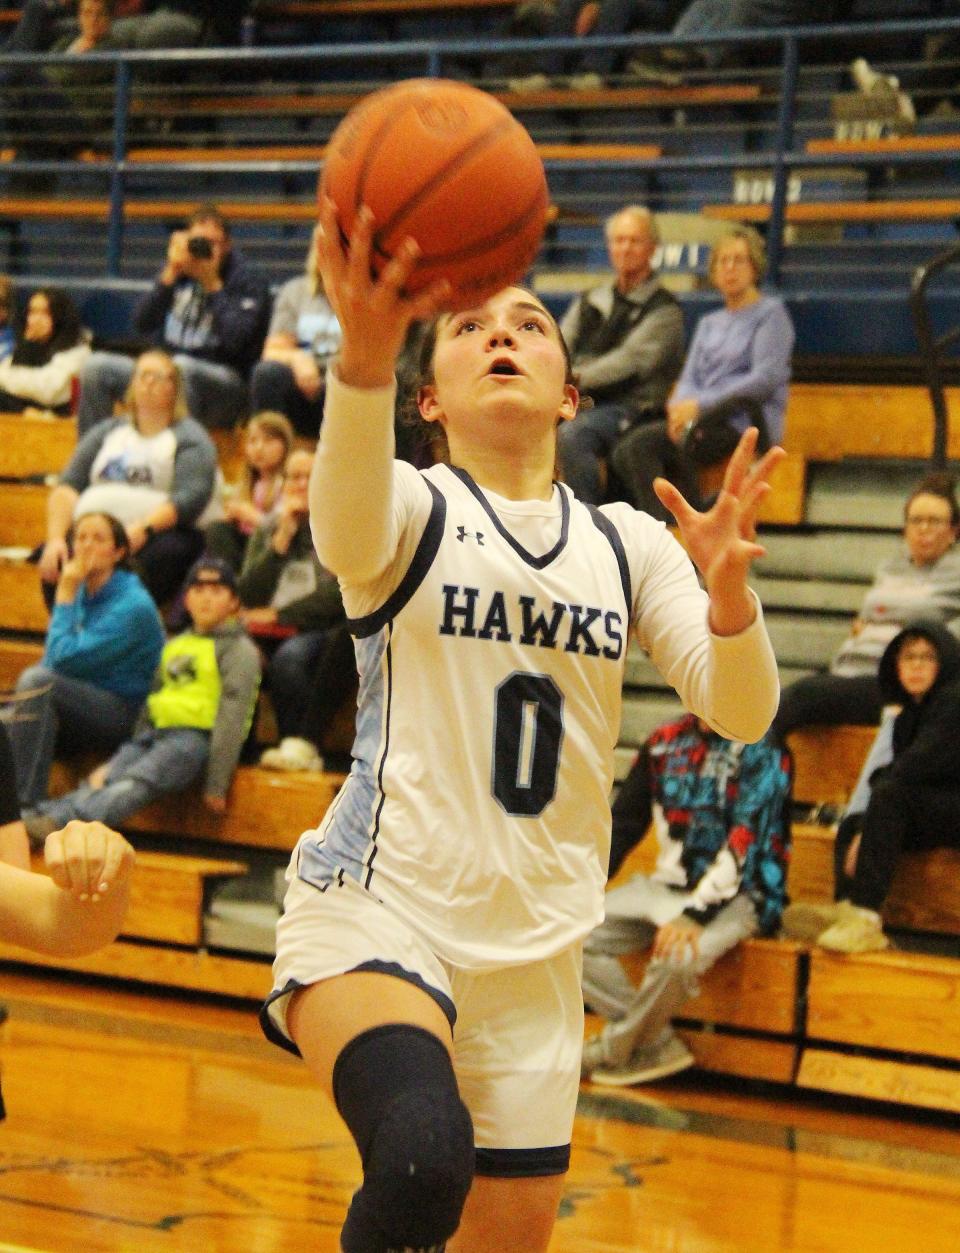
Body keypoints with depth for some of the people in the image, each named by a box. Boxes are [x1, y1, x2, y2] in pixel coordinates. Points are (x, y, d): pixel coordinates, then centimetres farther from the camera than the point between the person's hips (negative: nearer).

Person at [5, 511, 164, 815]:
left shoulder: (133, 605, -13)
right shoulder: (82, 594, 10)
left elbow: (64, 659, -19)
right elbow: (53, 661, 14)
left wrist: (65, 593, -12)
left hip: (121, 716, -7)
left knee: (36, 679, -31)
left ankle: (23, 805, -35)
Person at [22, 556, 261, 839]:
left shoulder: (238, 649, 3)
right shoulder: (174, 646, 26)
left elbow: (232, 718, -6)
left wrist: (216, 785, -14)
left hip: (196, 738, -6)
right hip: (155, 733, 6)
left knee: (133, 785, -31)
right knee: (99, 783, -20)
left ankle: (58, 823, -54)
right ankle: (30, 819, -43)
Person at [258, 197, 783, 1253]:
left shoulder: (627, 544, 11)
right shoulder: (412, 507, -1)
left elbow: (740, 711, -3)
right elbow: (345, 527, -27)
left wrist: (726, 584, -25)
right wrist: (365, 351, -48)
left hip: (534, 944, 5)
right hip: (377, 904, -5)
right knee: (424, 1157, -33)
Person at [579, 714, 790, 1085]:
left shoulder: (761, 752, -9)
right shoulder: (666, 742, 9)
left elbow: (747, 842, -20)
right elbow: (623, 821, 15)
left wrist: (695, 914, -30)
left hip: (736, 896, -7)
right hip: (666, 886, 7)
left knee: (678, 957, -36)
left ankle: (613, 1052, -9)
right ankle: (657, 1045, -9)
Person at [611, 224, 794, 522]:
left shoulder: (770, 314, 4)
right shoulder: (709, 323, 26)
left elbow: (767, 378, -10)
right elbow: (690, 378, 17)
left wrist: (700, 405, -16)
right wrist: (679, 408, -9)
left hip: (746, 425, -7)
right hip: (707, 422, 7)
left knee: (641, 444, -27)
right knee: (622, 454, -20)